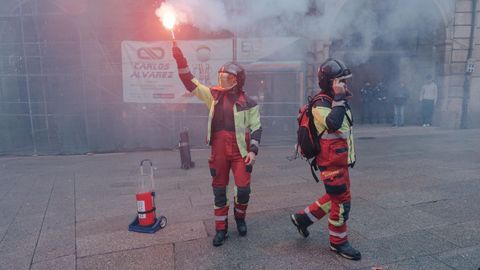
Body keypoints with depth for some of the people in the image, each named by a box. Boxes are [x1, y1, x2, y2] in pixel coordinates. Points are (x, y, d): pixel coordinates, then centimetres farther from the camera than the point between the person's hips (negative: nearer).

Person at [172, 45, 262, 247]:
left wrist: (253, 151, -10)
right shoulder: (214, 95, 6)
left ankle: (240, 218, 29)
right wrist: (180, 60, -7)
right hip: (219, 150, 3)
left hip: (240, 150, -3)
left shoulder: (247, 102, -2)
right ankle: (221, 229, 25)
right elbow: (191, 83, 3)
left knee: (243, 189, -3)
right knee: (219, 190, 9)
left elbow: (256, 128, -1)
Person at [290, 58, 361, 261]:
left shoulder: (337, 101, 11)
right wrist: (339, 97, -30)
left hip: (340, 161, 10)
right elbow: (333, 124, -40)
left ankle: (302, 218, 31)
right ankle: (338, 242, 20)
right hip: (331, 163, -10)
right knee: (342, 202, 1)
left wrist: (350, 155, 24)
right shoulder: (320, 106, -19)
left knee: (335, 197, 19)